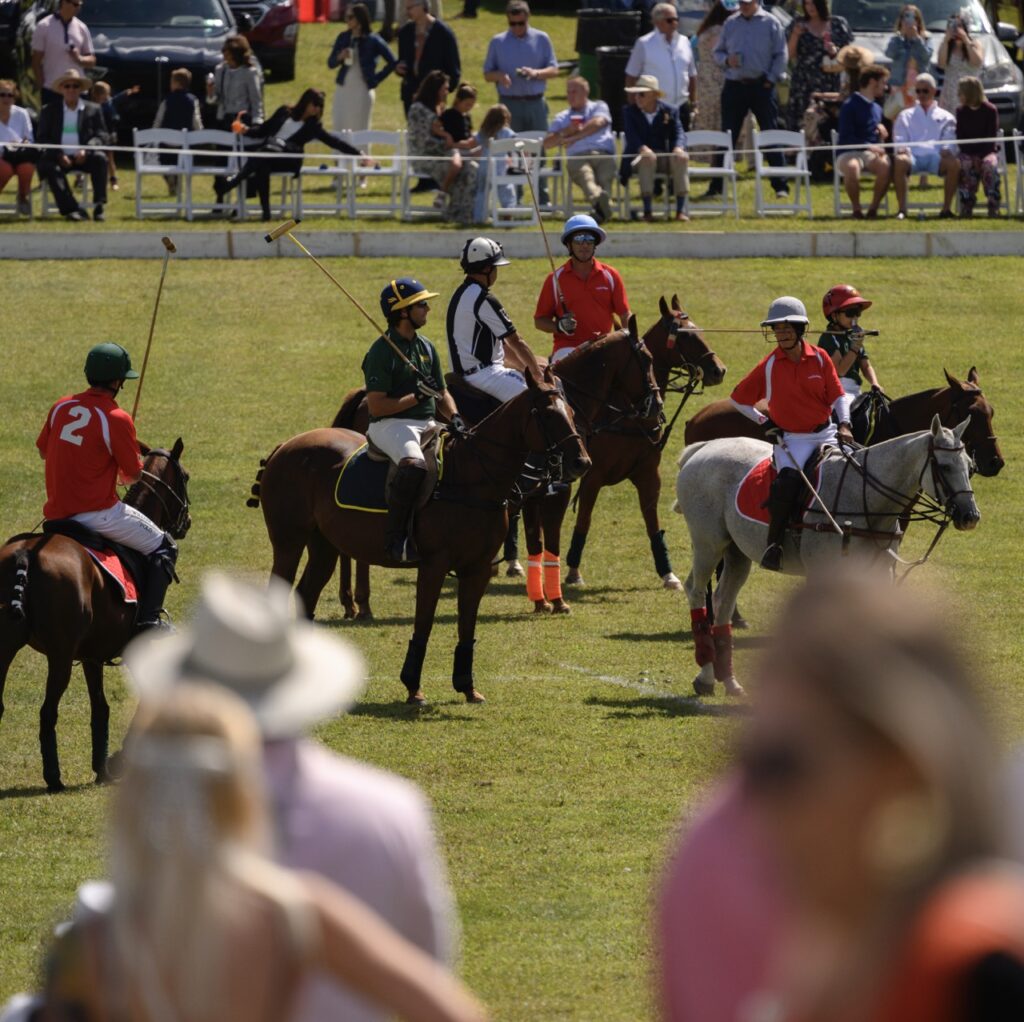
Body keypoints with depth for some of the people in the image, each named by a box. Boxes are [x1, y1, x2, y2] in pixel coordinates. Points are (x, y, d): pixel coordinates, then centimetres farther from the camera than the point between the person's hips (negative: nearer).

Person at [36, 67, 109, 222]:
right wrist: (59, 155, -12)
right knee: (48, 167, -33)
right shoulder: (49, 110, 14)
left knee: (100, 158, -30)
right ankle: (72, 209, -39)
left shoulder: (93, 110, 13)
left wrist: (86, 150, -16)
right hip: (59, 159, 0)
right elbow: (42, 138, 6)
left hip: (83, 157, 0)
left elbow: (102, 136, 5)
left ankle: (99, 206, -30)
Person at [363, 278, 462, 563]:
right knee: (414, 464, -37)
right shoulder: (382, 351, -8)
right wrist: (416, 398, -17)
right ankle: (395, 537, -33)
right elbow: (376, 405, -13)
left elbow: (442, 395, 19)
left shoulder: (426, 348, 17)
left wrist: (454, 417, -1)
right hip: (390, 424, -8)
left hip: (426, 423, 8)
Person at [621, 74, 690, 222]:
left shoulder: (670, 111, 9)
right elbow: (631, 135, -9)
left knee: (681, 158, -30)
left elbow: (679, 133, -2)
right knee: (647, 158, -37)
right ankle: (647, 211, -39)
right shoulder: (629, 111, 6)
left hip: (665, 157, 2)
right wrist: (642, 148, -31)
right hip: (640, 155, -2)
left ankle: (681, 210, -30)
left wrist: (678, 148, -26)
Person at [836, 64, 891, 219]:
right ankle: (856, 209, -20)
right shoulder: (850, 106, -4)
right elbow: (847, 137, -11)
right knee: (852, 167, -41)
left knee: (885, 165, -31)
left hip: (870, 153, 5)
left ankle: (873, 208, -16)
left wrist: (881, 128, 6)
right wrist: (869, 146, -22)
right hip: (848, 152, -5)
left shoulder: (877, 108, 19)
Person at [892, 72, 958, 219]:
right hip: (912, 155, 0)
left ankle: (947, 208, -28)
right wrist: (902, 149, -10)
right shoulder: (905, 116, 27)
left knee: (953, 163, -35)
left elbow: (949, 141, 11)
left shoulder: (945, 117, 25)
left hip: (936, 156, 0)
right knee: (899, 161, -38)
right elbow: (899, 140, 14)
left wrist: (946, 150, -13)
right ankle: (902, 209, -36)